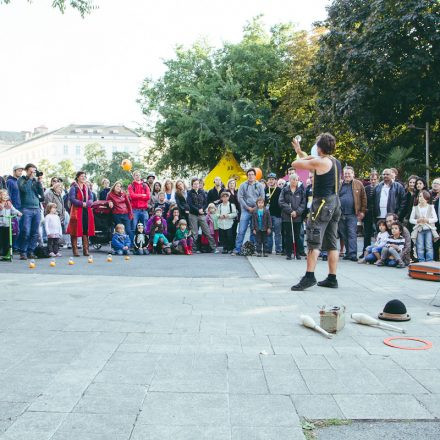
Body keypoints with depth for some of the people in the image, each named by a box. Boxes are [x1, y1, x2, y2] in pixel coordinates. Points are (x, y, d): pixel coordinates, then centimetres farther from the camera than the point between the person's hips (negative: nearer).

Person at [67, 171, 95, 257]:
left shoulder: (87, 188, 16)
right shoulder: (74, 187, -2)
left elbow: (91, 199, 8)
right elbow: (72, 199, -13)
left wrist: (86, 204, -12)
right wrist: (82, 203, -18)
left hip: (86, 211, 5)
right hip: (77, 211, -5)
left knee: (86, 230, 5)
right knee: (75, 231, -4)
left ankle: (86, 250, 9)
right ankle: (75, 250, 2)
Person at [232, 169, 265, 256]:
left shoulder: (259, 185, 6)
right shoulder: (243, 185, 4)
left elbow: (262, 198, 3)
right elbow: (240, 197, -1)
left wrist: (256, 208, -8)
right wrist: (247, 207, -8)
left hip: (256, 211, 1)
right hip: (245, 210, -1)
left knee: (254, 231, 6)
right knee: (241, 231, -7)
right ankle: (237, 250, -5)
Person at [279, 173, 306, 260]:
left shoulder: (301, 190, 7)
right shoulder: (285, 190, 4)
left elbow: (303, 203, 2)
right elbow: (281, 202, -3)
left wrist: (297, 212, -11)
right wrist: (290, 211, -11)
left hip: (298, 216, 1)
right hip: (287, 216, -1)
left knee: (297, 235, 4)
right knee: (288, 235, 1)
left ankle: (297, 253, 11)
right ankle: (288, 253, 7)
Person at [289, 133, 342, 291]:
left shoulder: (320, 161, -13)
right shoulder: (336, 162, 13)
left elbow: (295, 164, -6)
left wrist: (304, 157, 13)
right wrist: (299, 151, 31)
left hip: (323, 202, -8)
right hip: (335, 202, 8)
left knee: (313, 241, -8)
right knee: (332, 243, 9)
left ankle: (309, 276, -13)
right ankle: (332, 278, 11)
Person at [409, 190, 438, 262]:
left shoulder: (431, 207, 8)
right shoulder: (415, 208, 9)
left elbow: (435, 219, 3)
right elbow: (411, 219, 6)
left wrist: (428, 220, -14)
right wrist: (417, 220, -13)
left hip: (429, 229, -1)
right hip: (419, 230, 1)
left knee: (429, 247, -5)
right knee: (420, 248, -1)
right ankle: (421, 262, 5)